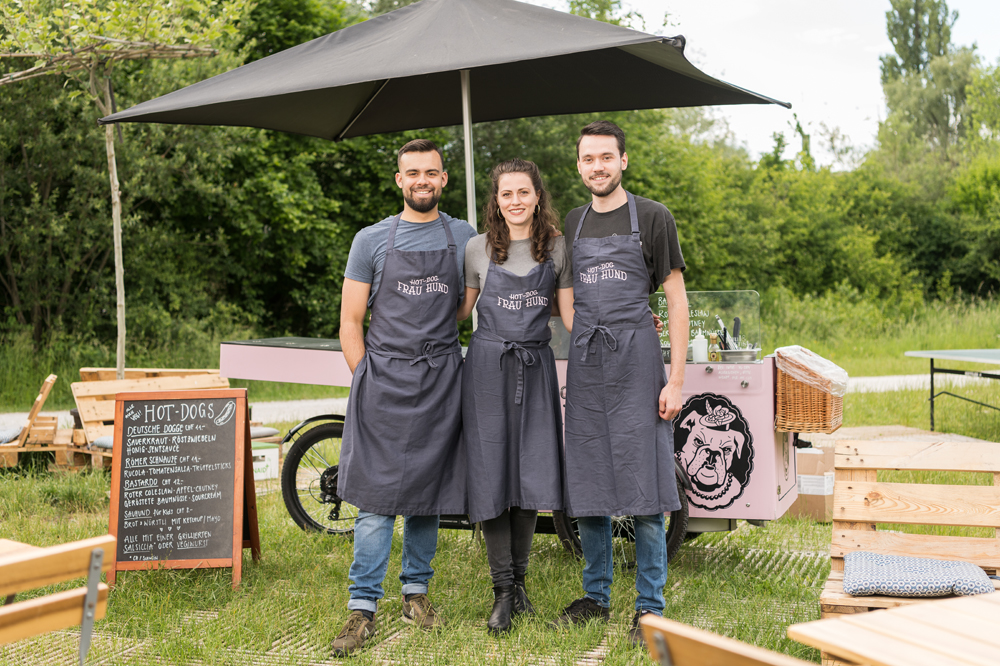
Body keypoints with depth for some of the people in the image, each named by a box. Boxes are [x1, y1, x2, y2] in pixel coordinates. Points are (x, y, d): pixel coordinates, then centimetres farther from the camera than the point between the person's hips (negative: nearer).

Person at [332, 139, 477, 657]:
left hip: (441, 381, 2)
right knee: (377, 498, -5)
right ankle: (363, 609, 0)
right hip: (383, 379, -2)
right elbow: (351, 322, 5)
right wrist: (367, 382, -1)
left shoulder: (465, 239, 9)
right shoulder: (372, 240, 5)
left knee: (428, 494, 9)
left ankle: (415, 591, 23)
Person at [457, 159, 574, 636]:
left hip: (536, 367, 1)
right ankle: (503, 591, 6)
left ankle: (519, 578, 20)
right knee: (492, 474, -3)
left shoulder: (557, 248, 5)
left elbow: (570, 315, 7)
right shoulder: (478, 248, 3)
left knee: (532, 474, 2)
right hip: (488, 364, -1)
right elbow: (460, 311, 11)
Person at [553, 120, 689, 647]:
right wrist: (584, 342, 12)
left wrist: (676, 379, -8)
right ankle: (595, 598, 22)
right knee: (587, 490, 9)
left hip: (636, 360, -4)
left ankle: (649, 608, 7)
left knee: (643, 492, -3)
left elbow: (676, 299, -2)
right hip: (585, 363, 5)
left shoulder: (652, 218, 0)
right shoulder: (573, 223, 14)